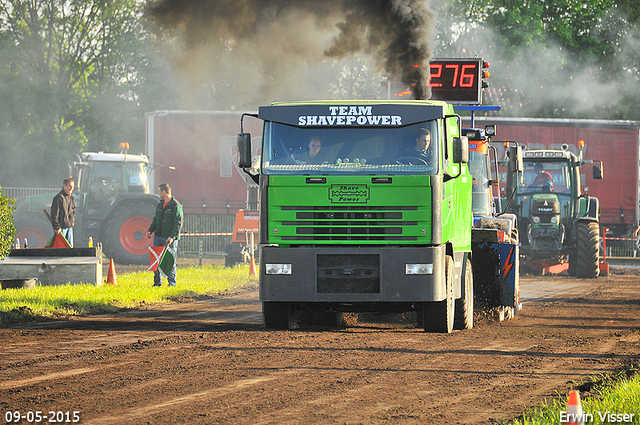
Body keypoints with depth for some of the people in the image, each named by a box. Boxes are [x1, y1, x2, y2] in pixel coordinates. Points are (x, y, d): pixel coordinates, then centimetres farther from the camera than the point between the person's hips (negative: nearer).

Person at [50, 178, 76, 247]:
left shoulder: (72, 198, 12)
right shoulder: (59, 198, -14)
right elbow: (55, 214, -16)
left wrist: (73, 221, 11)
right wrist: (57, 227, -17)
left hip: (70, 226, 8)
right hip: (62, 227, -8)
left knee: (70, 246, 8)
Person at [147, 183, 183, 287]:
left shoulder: (176, 206, -9)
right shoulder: (160, 205, 15)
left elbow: (178, 224, -13)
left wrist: (172, 236, -21)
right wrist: (150, 230, 7)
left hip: (170, 239, -7)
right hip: (158, 237, 7)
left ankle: (172, 282, 4)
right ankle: (157, 282, 11)